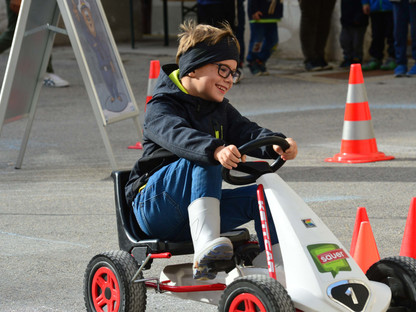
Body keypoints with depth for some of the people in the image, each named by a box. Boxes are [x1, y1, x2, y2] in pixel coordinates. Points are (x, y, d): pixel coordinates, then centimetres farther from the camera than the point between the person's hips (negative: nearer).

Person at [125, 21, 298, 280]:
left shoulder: (220, 109, 16)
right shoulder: (161, 108, -10)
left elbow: (248, 132, -2)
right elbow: (177, 136, -32)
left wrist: (277, 144, -26)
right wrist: (216, 150, -53)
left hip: (194, 210, 7)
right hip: (155, 206, -7)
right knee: (203, 159, -32)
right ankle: (205, 247, -50)